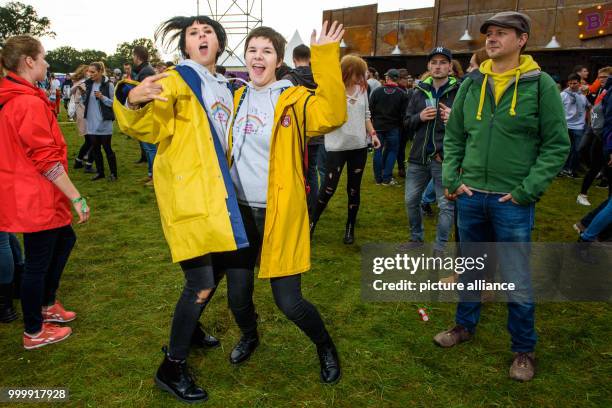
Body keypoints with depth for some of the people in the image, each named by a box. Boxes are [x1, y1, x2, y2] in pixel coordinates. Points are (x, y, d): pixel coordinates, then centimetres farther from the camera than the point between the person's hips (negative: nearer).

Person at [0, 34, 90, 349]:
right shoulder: (30, 102, -21)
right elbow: (47, 159, -24)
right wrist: (77, 198, -21)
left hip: (28, 193, 10)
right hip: (36, 197, -10)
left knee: (64, 239, 23)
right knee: (39, 261, 4)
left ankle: (47, 305, 37)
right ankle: (34, 333, 21)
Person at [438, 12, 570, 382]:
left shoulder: (540, 84, -6)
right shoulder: (471, 84, 4)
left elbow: (558, 145, -5)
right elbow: (454, 136, 10)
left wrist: (528, 190, -12)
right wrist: (451, 179, 0)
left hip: (513, 201, -3)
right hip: (470, 197, 4)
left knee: (518, 281, 5)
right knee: (469, 268, 19)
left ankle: (525, 349, 27)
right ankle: (465, 325, 40)